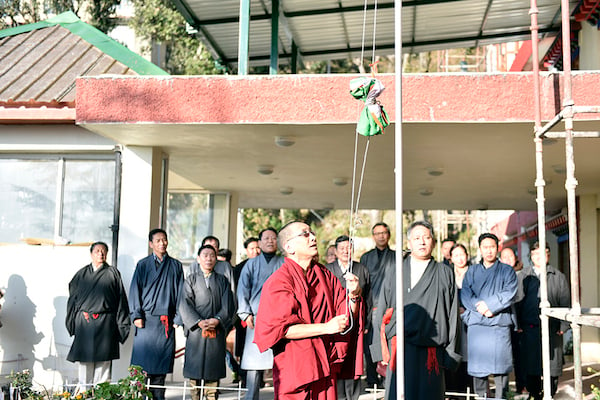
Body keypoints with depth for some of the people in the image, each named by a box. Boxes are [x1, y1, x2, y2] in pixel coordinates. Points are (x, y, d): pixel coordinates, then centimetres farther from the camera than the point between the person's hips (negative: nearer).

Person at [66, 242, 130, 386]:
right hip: (84, 323, 1)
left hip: (105, 324, -1)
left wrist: (122, 325, -1)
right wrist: (72, 322, 5)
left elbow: (121, 299, 4)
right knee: (85, 361, 3)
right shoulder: (82, 274, 12)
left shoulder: (113, 273, 7)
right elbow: (73, 298, 12)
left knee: (103, 361, -1)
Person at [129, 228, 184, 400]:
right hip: (146, 319, -2)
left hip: (167, 321, 2)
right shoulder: (143, 265, 6)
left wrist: (178, 318, 2)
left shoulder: (175, 266, 11)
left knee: (162, 359, 4)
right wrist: (136, 315, -7)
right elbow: (135, 290, 2)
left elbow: (180, 293, 9)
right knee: (143, 360, -3)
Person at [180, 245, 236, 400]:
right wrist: (199, 322, -13)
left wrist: (217, 320, -12)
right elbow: (185, 305, 1)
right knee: (194, 370, -1)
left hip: (217, 331, 1)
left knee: (213, 372, -1)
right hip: (195, 330, 0)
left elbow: (228, 305, 5)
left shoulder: (222, 280, 15)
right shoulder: (191, 279, 12)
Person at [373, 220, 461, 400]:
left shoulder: (445, 274, 9)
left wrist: (451, 353, 0)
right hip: (401, 349, 1)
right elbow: (382, 312, 12)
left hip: (431, 350, -1)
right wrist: (384, 351, 5)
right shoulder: (394, 273, 13)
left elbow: (452, 316, 5)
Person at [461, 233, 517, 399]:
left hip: (499, 324, -1)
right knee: (478, 365, 0)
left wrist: (488, 304, -12)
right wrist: (481, 308, -12)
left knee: (501, 365, -3)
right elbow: (465, 294, 3)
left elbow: (509, 294, -2)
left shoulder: (507, 271, 12)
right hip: (476, 323, 1)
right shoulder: (472, 271, 16)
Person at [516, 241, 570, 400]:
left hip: (551, 329, -1)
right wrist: (517, 323, 1)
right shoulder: (524, 276, 11)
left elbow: (565, 303, 6)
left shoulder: (558, 277, 8)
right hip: (529, 329, 1)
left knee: (551, 367, 2)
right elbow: (517, 301, 9)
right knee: (530, 365, 6)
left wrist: (563, 326, -2)